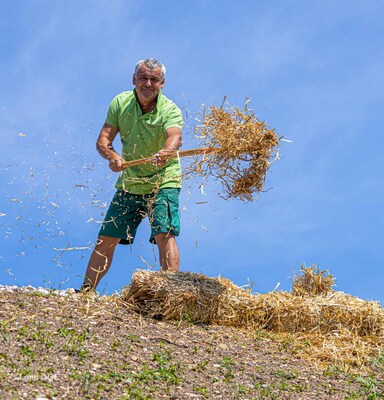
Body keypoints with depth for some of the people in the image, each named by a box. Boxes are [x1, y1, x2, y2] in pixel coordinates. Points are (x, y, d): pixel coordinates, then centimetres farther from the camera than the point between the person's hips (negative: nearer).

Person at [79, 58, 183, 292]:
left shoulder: (170, 110, -15)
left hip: (163, 182, -4)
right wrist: (112, 156, -30)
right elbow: (103, 139, -8)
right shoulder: (120, 102, -3)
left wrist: (165, 153, -58)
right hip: (128, 183, 4)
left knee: (164, 235, -20)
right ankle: (85, 292, 16)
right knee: (106, 240, 7)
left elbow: (175, 137, -35)